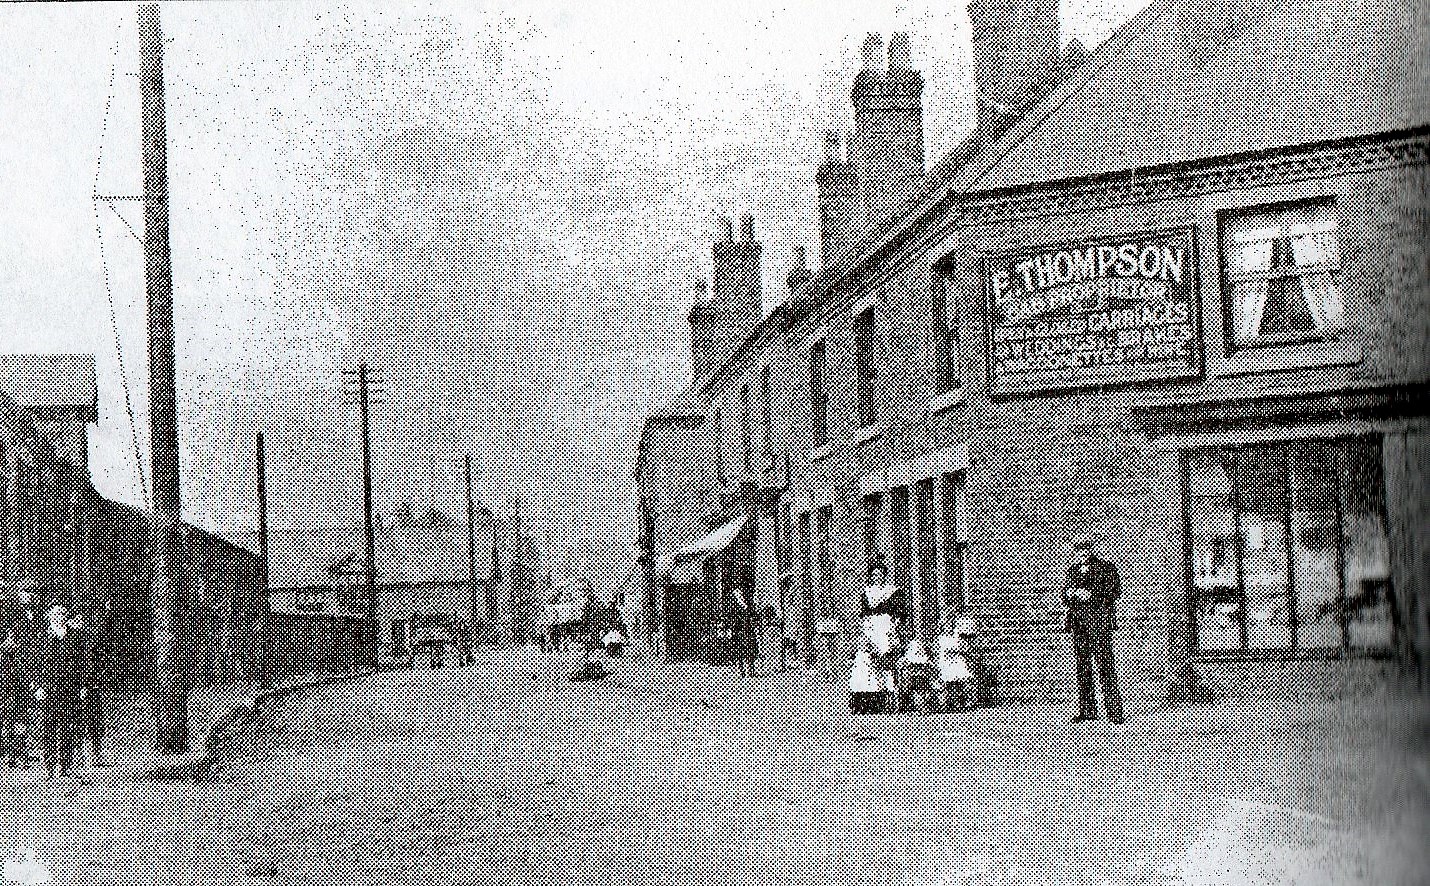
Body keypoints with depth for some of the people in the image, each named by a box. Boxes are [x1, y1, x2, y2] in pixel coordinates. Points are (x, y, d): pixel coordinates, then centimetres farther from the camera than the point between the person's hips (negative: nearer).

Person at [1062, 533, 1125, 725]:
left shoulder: (1105, 568, 0)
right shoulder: (1073, 570, 18)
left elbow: (1114, 592, -8)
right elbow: (1065, 592, 23)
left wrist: (1090, 595, -16)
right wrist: (1070, 594, 0)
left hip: (1098, 621, -6)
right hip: (1078, 620, 6)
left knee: (1104, 664, -10)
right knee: (1082, 665, 7)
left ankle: (1114, 710, -9)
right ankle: (1087, 710, 13)